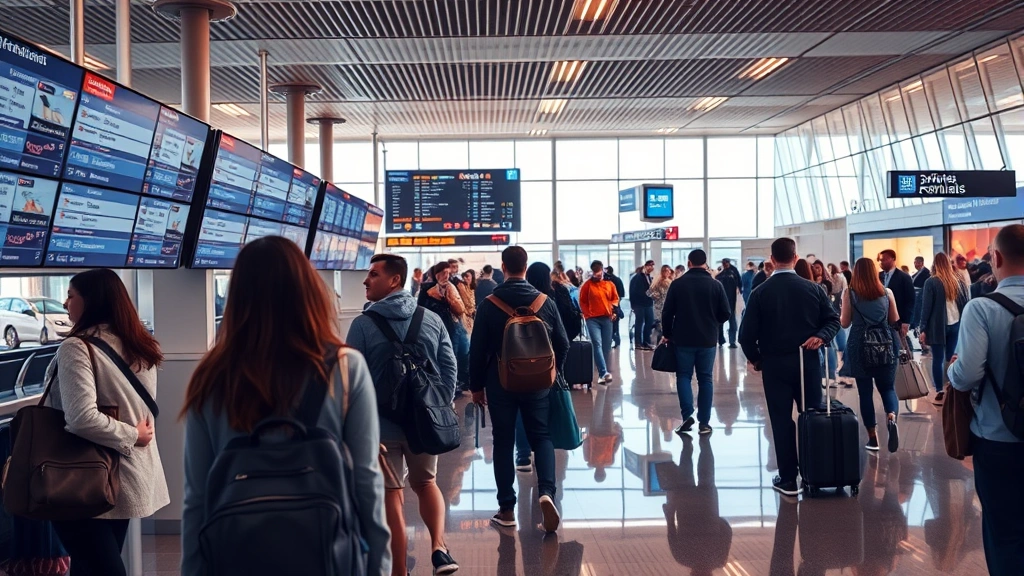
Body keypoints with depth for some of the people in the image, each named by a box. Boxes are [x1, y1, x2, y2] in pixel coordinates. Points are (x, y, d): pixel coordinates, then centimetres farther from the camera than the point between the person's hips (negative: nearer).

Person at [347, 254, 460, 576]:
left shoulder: (363, 325, -12)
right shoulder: (432, 320, -1)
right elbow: (449, 368, 1)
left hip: (381, 423, -3)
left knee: (391, 495, 9)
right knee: (426, 482, 23)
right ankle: (439, 547, 4)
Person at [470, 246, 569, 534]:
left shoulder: (489, 305, -7)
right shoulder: (546, 302, -3)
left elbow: (477, 349, -6)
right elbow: (562, 345, 2)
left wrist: (477, 385, 5)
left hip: (500, 383, -1)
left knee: (503, 441, 8)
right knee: (541, 436, 11)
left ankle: (506, 509, 10)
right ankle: (546, 492, -12)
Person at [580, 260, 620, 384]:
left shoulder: (609, 284, 8)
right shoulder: (587, 285, 1)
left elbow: (615, 298, 18)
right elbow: (582, 302, 6)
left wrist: (613, 307, -1)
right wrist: (587, 314, -4)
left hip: (607, 318, 3)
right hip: (592, 319, -3)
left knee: (606, 347, 5)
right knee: (597, 345, -15)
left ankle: (604, 373, 17)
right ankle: (604, 373, -23)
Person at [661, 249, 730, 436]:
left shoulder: (678, 284, -5)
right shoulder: (716, 285, -3)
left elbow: (667, 313, -4)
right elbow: (726, 313, -2)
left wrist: (667, 334, 10)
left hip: (683, 339, -1)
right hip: (708, 340, 1)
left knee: (683, 376, 10)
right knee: (705, 379, 8)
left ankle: (687, 415, -6)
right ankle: (704, 422, 8)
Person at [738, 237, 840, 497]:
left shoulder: (760, 293, -6)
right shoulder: (812, 288, 2)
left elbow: (747, 334, -8)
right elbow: (833, 320, -1)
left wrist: (755, 359, 6)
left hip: (774, 364, -2)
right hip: (808, 362, 2)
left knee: (782, 421, 3)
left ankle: (788, 480, 7)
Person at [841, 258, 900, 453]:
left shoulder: (849, 293, -4)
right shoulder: (887, 292, 2)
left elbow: (844, 323, -2)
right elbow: (895, 320, 8)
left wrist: (841, 315, 18)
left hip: (859, 346, -1)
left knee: (865, 391, 7)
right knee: (888, 387, 10)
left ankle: (873, 438, 10)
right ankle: (892, 417, -21)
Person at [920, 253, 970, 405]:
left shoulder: (931, 282, -7)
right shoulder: (959, 280, 5)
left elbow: (926, 306, -9)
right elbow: (967, 302, 8)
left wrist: (923, 329, -5)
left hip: (938, 326, -4)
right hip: (956, 325, 4)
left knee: (938, 360, -1)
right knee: (952, 359, 9)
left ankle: (940, 393, -1)